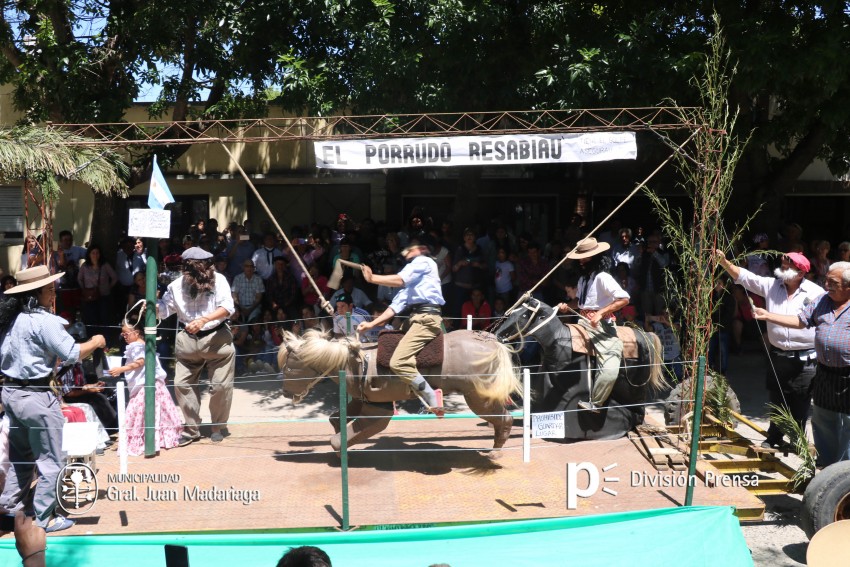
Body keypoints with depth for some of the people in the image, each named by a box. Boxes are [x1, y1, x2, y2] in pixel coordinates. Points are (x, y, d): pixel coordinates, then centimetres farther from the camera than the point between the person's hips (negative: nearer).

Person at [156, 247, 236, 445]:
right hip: (188, 340, 3)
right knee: (182, 384, 2)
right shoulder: (177, 285, 0)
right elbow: (164, 308, 11)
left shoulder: (218, 280, -10)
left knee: (220, 385, 0)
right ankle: (191, 429, 17)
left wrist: (203, 320, -30)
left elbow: (227, 307, -19)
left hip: (217, 338, -3)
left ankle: (218, 427, 22)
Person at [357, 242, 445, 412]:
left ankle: (434, 403, -17)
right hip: (416, 317, 10)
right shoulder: (410, 280, 28)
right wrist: (371, 324, 11)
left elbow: (400, 280, -14)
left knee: (398, 363, -22)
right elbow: (397, 305, 19)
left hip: (426, 317, -10)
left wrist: (372, 278, -7)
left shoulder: (423, 261, 2)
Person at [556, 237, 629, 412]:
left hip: (601, 326, -8)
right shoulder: (583, 278, 14)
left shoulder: (602, 278, -13)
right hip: (583, 322, 8)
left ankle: (594, 403, 0)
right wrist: (567, 307, 7)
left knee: (610, 371, -20)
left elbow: (624, 299, -21)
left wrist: (600, 313, -25)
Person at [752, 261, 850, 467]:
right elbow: (800, 321, 9)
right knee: (822, 422, 18)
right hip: (824, 375, 6)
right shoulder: (822, 301, 7)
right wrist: (767, 315, 1)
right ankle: (825, 465, 35)